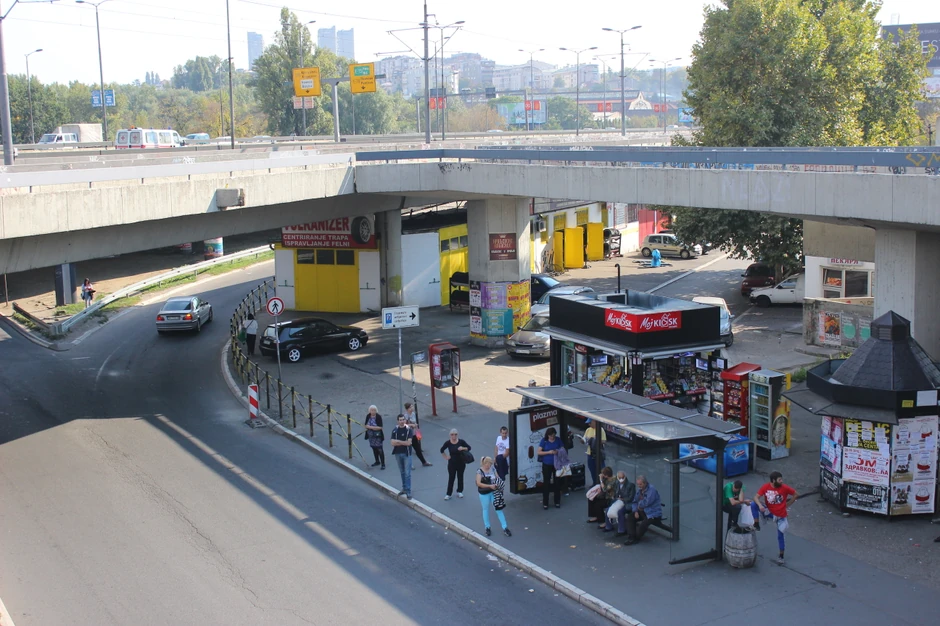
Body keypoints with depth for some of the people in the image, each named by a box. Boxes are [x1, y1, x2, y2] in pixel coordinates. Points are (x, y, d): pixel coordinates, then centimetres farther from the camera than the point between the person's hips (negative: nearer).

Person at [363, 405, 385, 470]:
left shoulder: (378, 417, -16)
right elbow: (366, 425, 2)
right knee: (374, 448, 17)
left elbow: (380, 427, -19)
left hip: (377, 435, -5)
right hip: (371, 435, 6)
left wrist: (370, 427, -23)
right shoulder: (368, 416, -1)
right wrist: (372, 427, -18)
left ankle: (383, 464, 2)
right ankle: (377, 462, 33)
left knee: (380, 449, -4)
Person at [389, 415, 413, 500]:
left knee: (407, 473, -4)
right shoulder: (395, 430, 2)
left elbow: (408, 443, -16)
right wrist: (404, 443, -14)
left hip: (406, 454, -4)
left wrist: (398, 441, -9)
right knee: (402, 472, 15)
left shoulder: (408, 430, -8)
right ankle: (404, 489, 25)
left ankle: (408, 491, -3)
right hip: (398, 454, 4)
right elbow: (393, 443, -7)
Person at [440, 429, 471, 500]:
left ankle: (459, 492, 28)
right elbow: (442, 450, 3)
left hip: (461, 463, 1)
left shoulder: (461, 441, -11)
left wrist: (463, 448, -20)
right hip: (452, 463, -1)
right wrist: (446, 457, -2)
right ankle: (448, 494, 10)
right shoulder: (448, 443, -11)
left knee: (460, 477, 13)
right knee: (451, 478, 4)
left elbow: (469, 447, -3)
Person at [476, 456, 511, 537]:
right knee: (486, 510, 13)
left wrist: (498, 484, -15)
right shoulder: (480, 471, -14)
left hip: (494, 492, 3)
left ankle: (505, 528, 8)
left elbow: (498, 478, 7)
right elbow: (478, 483, -23)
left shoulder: (492, 469, -1)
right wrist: (490, 486, -30)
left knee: (499, 509, 4)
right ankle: (487, 528, 28)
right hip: (484, 494, -3)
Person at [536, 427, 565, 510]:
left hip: (557, 464, 2)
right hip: (547, 465, -2)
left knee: (557, 483, 8)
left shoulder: (558, 439, -2)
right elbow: (538, 452, -8)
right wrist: (548, 452, -21)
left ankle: (557, 502, 21)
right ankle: (545, 503, 10)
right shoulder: (544, 440, -7)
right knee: (546, 484, 2)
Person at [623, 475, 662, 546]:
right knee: (630, 517, -4)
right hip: (643, 511, 9)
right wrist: (635, 511, -5)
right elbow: (635, 501, 12)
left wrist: (639, 504, -6)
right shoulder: (640, 489, 7)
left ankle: (636, 539, -5)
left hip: (653, 513, -9)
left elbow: (646, 503, -27)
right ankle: (631, 537, -9)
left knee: (643, 524, -29)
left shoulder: (651, 490, -20)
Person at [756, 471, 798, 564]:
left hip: (781, 515, -1)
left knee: (781, 536, 4)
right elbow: (757, 497, -12)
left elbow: (795, 494, -3)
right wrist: (760, 505, -31)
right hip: (769, 512, 1)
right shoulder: (765, 487, -13)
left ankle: (781, 557, 19)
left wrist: (787, 505, -3)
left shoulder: (784, 488, -16)